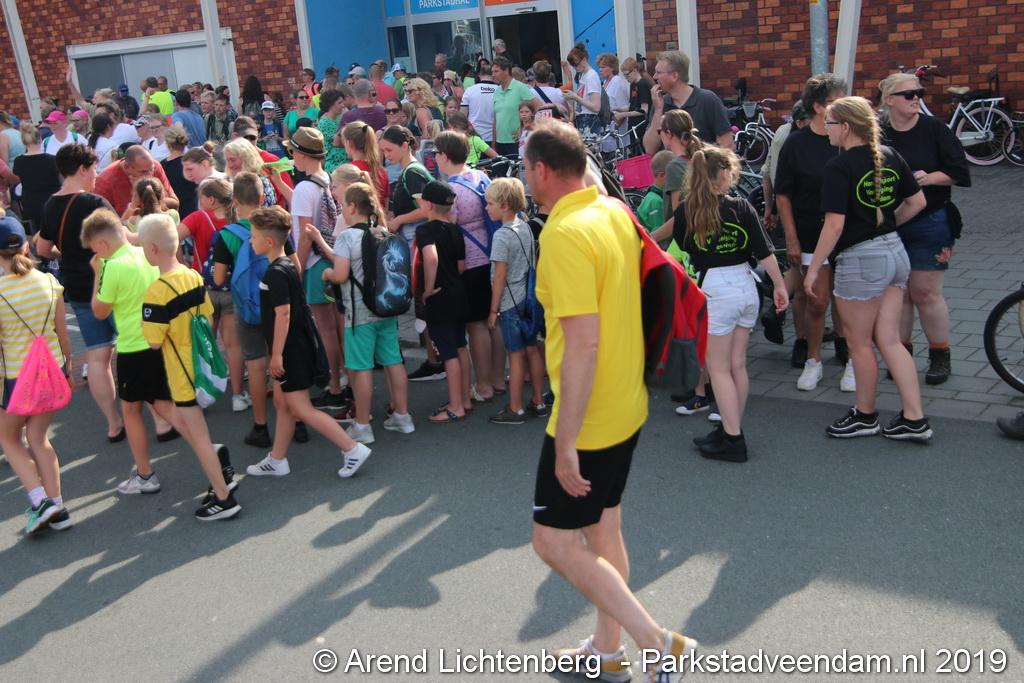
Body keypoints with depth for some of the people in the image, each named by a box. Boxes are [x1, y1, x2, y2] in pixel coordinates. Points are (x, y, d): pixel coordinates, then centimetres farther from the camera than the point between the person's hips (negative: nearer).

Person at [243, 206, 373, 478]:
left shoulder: (276, 272, -19)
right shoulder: (286, 266, 11)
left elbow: (283, 313, -24)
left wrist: (276, 353, -21)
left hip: (291, 350, -10)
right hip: (296, 347, 10)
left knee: (301, 409, -4)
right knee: (282, 403, 17)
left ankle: (353, 449, -4)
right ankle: (277, 460, 28)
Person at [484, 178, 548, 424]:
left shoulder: (502, 235, -16)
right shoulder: (525, 228, 6)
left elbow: (500, 275, -16)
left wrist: (493, 309, -11)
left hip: (510, 302, -7)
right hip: (529, 298, 8)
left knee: (516, 354, -1)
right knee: (532, 350, 13)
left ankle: (515, 409, 9)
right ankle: (539, 402, 22)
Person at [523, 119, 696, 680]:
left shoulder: (565, 234, -23)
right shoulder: (615, 213, 5)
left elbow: (583, 342, -28)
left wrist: (565, 443, -24)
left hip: (588, 420, -9)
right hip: (627, 407, 9)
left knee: (553, 541, 3)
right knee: (602, 529, 20)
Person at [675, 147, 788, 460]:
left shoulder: (685, 211, -6)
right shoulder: (742, 207, 0)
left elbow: (680, 247, 9)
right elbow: (764, 251, 0)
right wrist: (780, 286, 9)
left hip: (713, 290, -4)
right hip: (746, 286, 4)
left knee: (719, 369, 3)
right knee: (738, 365, 14)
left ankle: (732, 440, 4)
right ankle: (731, 429, 25)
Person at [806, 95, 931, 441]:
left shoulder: (838, 167, -16)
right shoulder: (889, 156, 6)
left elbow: (835, 225, -20)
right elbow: (918, 202, 11)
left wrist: (813, 269, -12)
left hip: (860, 260, -8)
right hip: (895, 253, 8)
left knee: (860, 344, 9)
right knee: (889, 340, 13)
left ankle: (865, 416, 25)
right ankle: (914, 419, 14)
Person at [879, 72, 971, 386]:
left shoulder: (933, 129, -5)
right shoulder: (877, 134, 0)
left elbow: (959, 171, -4)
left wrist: (929, 178, -18)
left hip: (929, 223, -2)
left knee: (926, 293, 0)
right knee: (897, 293, 8)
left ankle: (940, 357, 16)